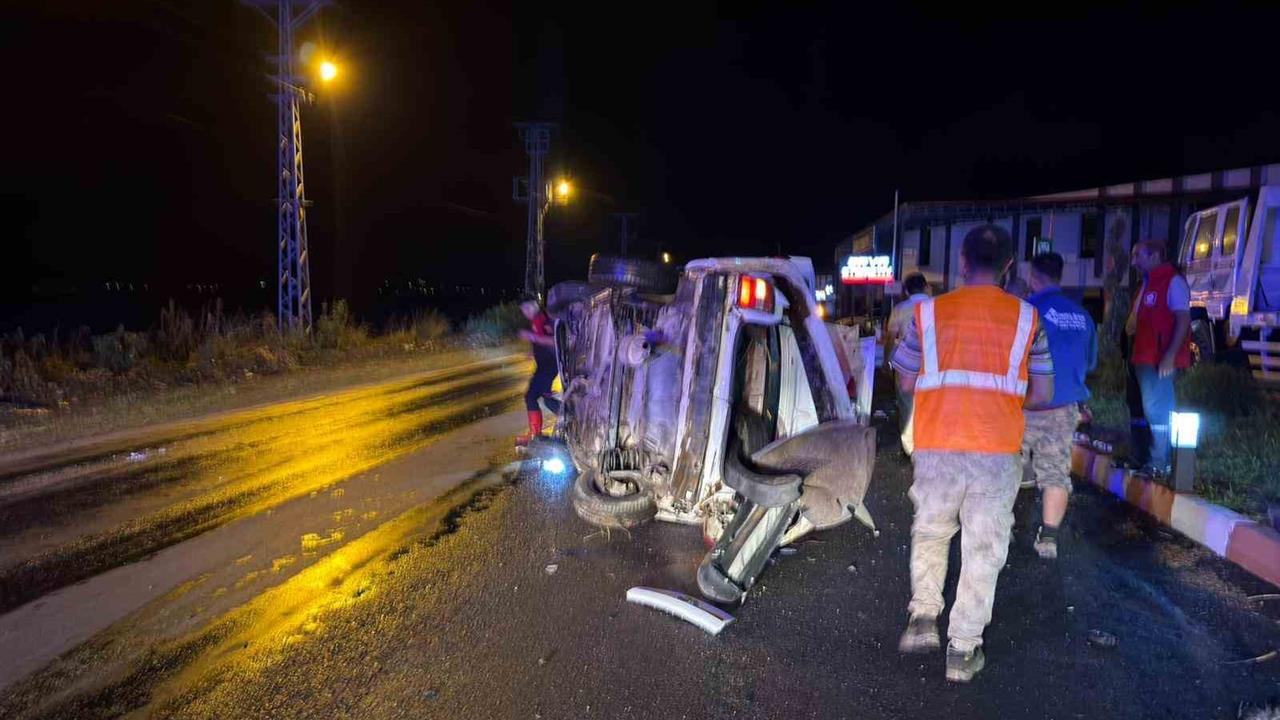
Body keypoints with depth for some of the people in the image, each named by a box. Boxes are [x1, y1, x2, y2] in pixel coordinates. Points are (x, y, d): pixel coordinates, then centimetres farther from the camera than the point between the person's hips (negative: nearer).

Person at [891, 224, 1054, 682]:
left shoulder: (928, 312, 3)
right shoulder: (1026, 317, 4)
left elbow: (906, 383, 9)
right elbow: (1042, 394, 8)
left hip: (936, 444, 0)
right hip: (997, 448, 0)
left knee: (930, 531, 21)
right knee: (984, 546, 9)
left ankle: (924, 615, 13)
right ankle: (963, 649, 12)